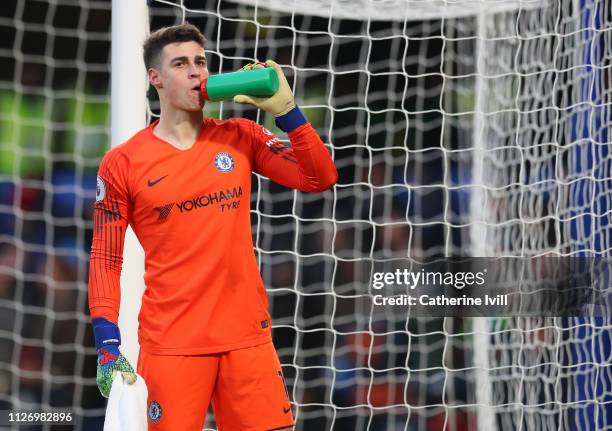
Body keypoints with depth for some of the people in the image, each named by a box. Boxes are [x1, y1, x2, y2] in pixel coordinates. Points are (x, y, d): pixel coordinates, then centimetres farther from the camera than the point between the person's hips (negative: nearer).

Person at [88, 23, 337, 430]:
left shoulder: (240, 138, 7)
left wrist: (285, 110, -7)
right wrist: (108, 346, -7)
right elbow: (105, 260, 1)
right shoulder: (123, 163, -1)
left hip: (247, 334, 2)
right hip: (171, 343, -2)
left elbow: (320, 178, 2)